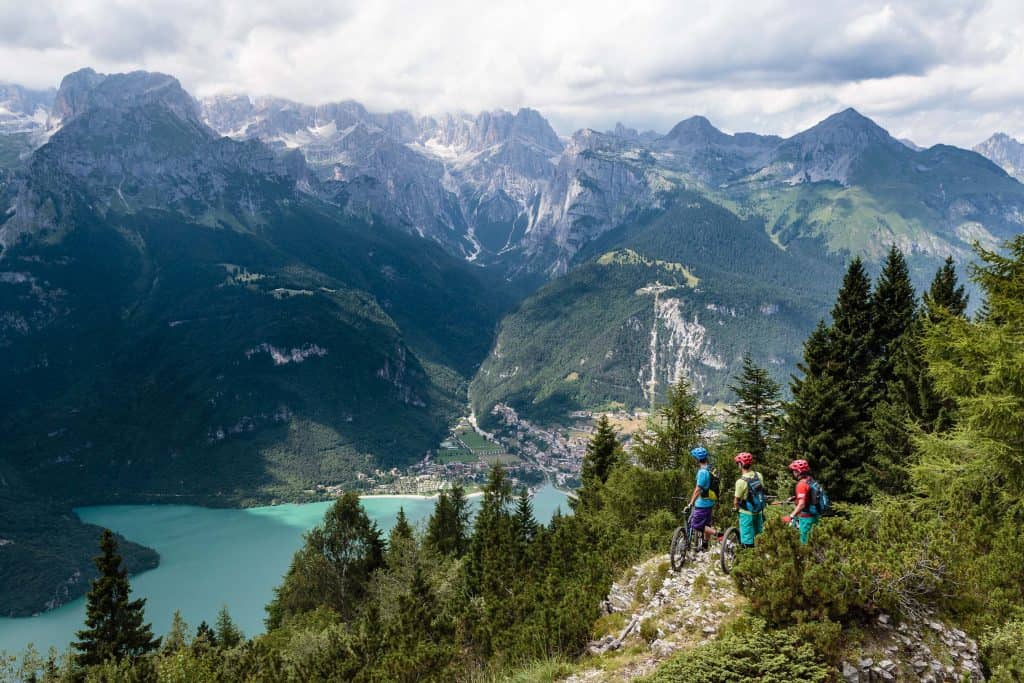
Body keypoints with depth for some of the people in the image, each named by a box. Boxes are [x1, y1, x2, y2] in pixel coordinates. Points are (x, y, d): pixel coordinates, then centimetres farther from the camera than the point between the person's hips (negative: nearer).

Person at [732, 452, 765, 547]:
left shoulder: (741, 481, -22)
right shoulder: (759, 476, -5)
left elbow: (737, 499, -12)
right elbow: (762, 490, 6)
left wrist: (736, 507, 10)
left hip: (747, 513, -6)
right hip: (759, 511, 6)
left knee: (747, 541, 3)